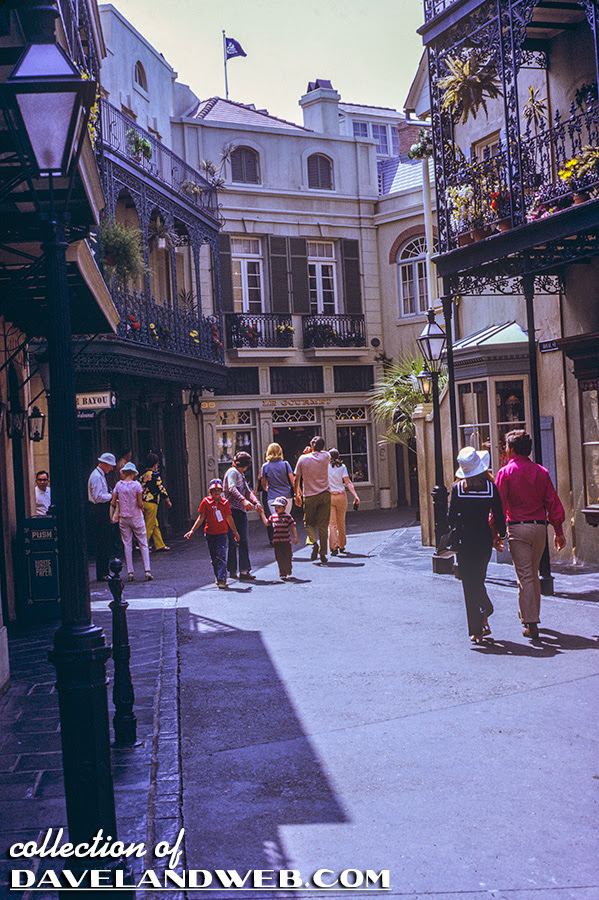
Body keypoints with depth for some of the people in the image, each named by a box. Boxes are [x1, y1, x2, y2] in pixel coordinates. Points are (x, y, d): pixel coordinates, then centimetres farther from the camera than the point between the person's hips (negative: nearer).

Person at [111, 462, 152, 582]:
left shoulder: (118, 485, -2)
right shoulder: (136, 484, -9)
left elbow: (113, 503, -1)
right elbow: (140, 503, -11)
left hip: (123, 518, 2)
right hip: (136, 518, -2)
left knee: (127, 546, 7)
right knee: (143, 544, 4)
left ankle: (130, 572, 5)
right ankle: (147, 570, -3)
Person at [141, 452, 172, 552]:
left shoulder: (143, 475, 11)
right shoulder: (155, 475, -12)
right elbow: (162, 489, -9)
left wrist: (141, 503, 22)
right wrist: (168, 501, 2)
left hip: (143, 502, 8)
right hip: (151, 503, -8)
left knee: (155, 525, 14)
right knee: (149, 527, -2)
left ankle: (160, 545, 17)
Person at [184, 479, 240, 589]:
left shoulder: (224, 502, 0)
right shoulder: (206, 502, 0)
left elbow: (229, 518, 11)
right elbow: (201, 518, 2)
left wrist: (235, 532, 19)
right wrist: (192, 531, -4)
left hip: (222, 533, -2)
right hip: (210, 533, 2)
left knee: (221, 556, -12)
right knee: (213, 558, 10)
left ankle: (222, 579, -14)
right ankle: (218, 577, 26)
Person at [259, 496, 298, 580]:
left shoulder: (287, 516, -4)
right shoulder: (273, 516, 8)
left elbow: (293, 527, -1)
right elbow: (266, 522, 22)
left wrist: (295, 537, -3)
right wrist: (262, 514, 18)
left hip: (286, 541, -3)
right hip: (276, 541, 3)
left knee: (287, 557, 3)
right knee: (279, 558, 3)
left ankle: (288, 572, 23)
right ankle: (283, 573, 10)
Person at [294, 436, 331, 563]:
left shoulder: (303, 459, -1)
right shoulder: (326, 456, 1)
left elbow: (297, 479, 3)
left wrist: (297, 494, 12)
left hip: (309, 496, -1)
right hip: (324, 495, 1)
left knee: (309, 523, 14)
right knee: (323, 525, 4)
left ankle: (314, 542, -12)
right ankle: (323, 553, 1)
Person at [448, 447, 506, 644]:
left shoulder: (457, 489, -9)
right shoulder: (491, 487, -5)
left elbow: (451, 517, -5)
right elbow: (499, 515, -1)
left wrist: (454, 529, 16)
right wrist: (500, 536, 13)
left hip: (465, 540, -2)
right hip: (484, 540, 2)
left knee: (469, 584, 3)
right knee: (478, 580, 20)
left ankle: (476, 630, 2)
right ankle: (484, 620, 11)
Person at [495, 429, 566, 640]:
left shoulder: (506, 472, -5)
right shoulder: (541, 472, 6)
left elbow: (499, 504, -9)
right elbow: (553, 502, 6)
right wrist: (558, 531, 12)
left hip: (518, 528, -4)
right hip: (539, 527, 4)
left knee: (524, 577, -2)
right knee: (533, 574, 19)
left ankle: (531, 624, -4)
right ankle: (531, 614, 31)